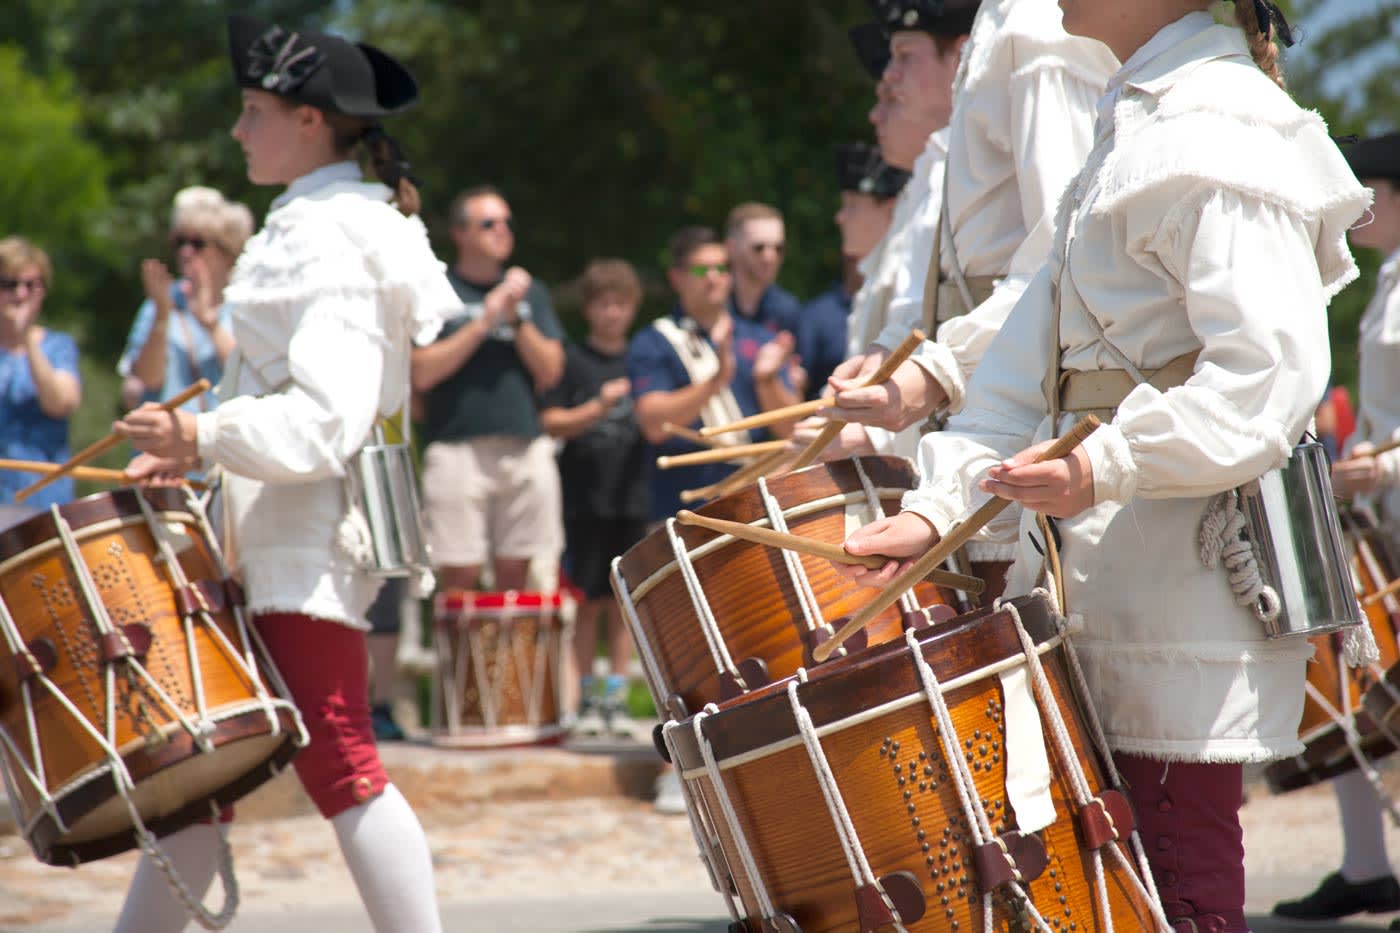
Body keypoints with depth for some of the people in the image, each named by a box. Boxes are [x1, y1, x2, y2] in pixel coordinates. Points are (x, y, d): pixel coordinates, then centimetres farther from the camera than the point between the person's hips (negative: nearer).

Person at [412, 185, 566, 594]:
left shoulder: (530, 292, 17)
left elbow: (550, 371, 9)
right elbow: (422, 373, -8)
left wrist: (517, 319, -5)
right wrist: (483, 322, -10)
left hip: (526, 449, 4)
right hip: (458, 449, -4)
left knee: (517, 576, 3)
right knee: (460, 576, -8)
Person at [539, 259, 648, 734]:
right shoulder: (572, 360, 3)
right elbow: (551, 423, -4)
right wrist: (597, 409, -16)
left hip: (632, 498, 3)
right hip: (585, 497, -3)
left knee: (624, 601, 4)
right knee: (591, 600, -3)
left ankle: (617, 695, 9)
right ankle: (587, 698, 4)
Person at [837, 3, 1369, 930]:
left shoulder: (1214, 140, -13)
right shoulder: (1134, 131, 19)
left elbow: (1271, 370, -24)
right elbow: (1038, 348, 17)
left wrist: (1108, 467, -30)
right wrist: (939, 506, 8)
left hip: (1188, 600, -10)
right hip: (1113, 605, 10)